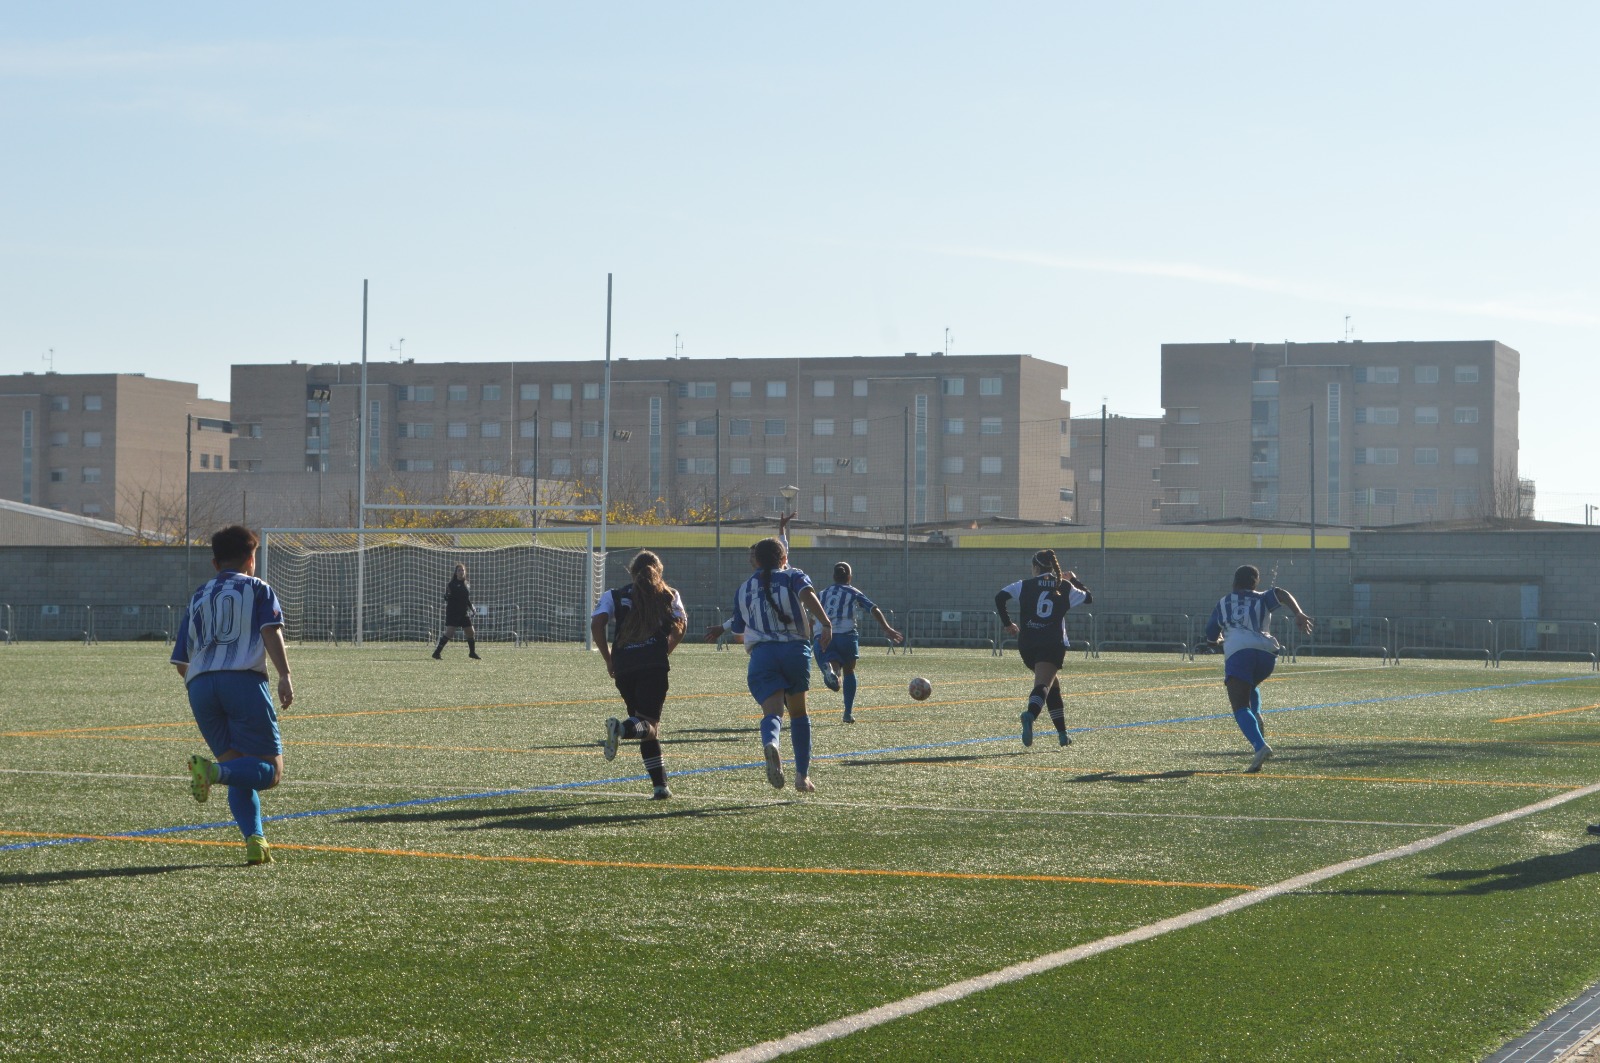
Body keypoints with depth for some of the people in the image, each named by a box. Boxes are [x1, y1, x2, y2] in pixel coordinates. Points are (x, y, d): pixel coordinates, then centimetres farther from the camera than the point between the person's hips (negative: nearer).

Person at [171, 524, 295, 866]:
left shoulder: (198, 597, 26)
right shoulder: (257, 588, 16)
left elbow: (182, 662, 24)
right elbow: (271, 630, -4)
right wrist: (285, 676, -12)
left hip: (199, 685, 4)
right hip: (244, 681, -4)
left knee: (241, 774, 12)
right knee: (270, 770, -3)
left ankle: (254, 839, -11)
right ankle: (214, 771, -32)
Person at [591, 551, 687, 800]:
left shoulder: (615, 595, 18)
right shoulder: (669, 595, 16)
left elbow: (596, 624, 2)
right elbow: (679, 628, 0)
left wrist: (608, 660, 9)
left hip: (623, 667, 3)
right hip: (654, 665, -3)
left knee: (649, 728, 13)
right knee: (649, 724, -6)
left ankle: (660, 786, 6)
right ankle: (622, 728, -40)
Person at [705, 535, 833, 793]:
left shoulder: (744, 590, 20)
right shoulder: (794, 577, 12)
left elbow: (740, 633, 26)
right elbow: (807, 594, -11)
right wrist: (825, 624, -22)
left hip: (761, 653, 0)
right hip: (796, 649, 0)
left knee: (773, 711, -14)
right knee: (798, 712, 18)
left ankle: (770, 744, -49)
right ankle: (803, 775, 19)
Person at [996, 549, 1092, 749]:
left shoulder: (1025, 585, 7)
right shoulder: (1065, 587, 9)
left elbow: (1000, 597, -5)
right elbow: (1088, 598, 23)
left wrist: (1007, 623, 7)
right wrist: (1074, 580, 39)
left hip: (1027, 645, 2)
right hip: (1054, 645, -2)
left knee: (1052, 686, 20)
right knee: (1043, 685, -17)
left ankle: (1063, 733, 23)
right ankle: (1030, 714, -49)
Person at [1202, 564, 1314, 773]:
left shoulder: (1223, 603, 30)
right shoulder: (1262, 599, 27)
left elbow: (1211, 637, 36)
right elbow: (1281, 594, 4)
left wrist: (1222, 640, 60)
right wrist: (1299, 614, -10)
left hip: (1237, 652, -3)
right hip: (1267, 651, 3)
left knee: (1240, 706, -13)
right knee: (1249, 688, 34)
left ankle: (1260, 746, -37)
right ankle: (1256, 717, 4)